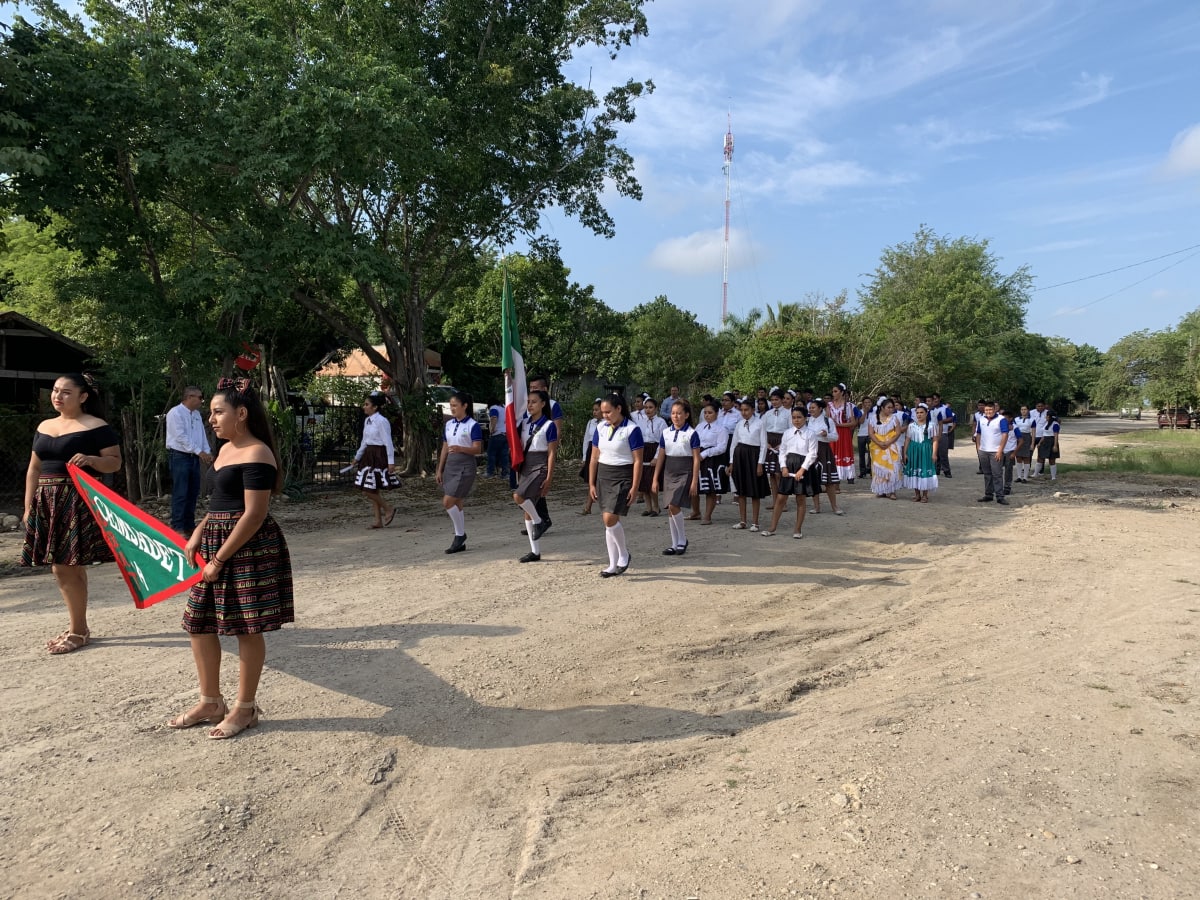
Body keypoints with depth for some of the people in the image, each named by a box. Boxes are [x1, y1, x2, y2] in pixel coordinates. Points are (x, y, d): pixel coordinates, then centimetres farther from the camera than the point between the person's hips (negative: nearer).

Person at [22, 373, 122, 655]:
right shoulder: (44, 427, 15)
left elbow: (115, 462, -6)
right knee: (67, 568, 10)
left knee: (66, 567, -6)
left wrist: (90, 459, -25)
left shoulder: (97, 427, -5)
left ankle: (78, 631, 6)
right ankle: (78, 627, 21)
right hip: (48, 503, 7)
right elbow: (34, 469, 17)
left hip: (78, 502, -7)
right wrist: (28, 507, 12)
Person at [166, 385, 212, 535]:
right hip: (179, 456, -8)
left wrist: (207, 452, 1)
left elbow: (202, 434, 15)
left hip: (194, 457, 8)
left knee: (193, 492, 10)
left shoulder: (197, 414, 13)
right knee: (180, 493, -7)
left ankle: (189, 525, 19)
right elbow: (181, 437, -17)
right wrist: (199, 451, -17)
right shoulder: (175, 413, -11)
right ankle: (178, 527, -2)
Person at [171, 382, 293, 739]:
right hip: (216, 544, 10)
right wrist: (199, 532, 8)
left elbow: (254, 514, -20)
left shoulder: (256, 455, -16)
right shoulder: (227, 449, 14)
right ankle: (211, 703, 27)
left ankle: (245, 709, 15)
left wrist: (220, 559, -17)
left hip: (249, 548, -10)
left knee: (247, 628, 1)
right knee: (199, 622, 13)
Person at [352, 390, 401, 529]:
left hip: (379, 456, -9)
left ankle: (390, 510, 8)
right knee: (372, 490, 10)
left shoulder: (382, 421, -14)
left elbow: (388, 443, -16)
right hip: (369, 456, 9)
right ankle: (378, 521, 17)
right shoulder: (367, 421, 11)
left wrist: (391, 462, -19)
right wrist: (357, 457, 28)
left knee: (369, 490, -9)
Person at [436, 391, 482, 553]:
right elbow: (445, 448, 17)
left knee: (448, 502, -14)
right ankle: (460, 542, 17)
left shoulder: (473, 425, -9)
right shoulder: (448, 425, 12)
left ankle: (460, 534, 4)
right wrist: (440, 470, 15)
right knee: (455, 504, 9)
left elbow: (477, 449, -15)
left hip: (465, 467, -7)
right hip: (450, 465, 7)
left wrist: (460, 448, -32)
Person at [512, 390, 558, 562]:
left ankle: (538, 522, -1)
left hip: (540, 467, -7)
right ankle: (535, 552, 15)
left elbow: (552, 453, -9)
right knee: (527, 511, 7)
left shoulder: (549, 425, -8)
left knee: (518, 496, -28)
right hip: (525, 467, 7)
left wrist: (549, 478, -13)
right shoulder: (524, 423, 9)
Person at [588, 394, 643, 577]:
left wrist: (634, 488, -14)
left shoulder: (632, 430, -10)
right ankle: (613, 565, 16)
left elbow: (638, 461, -10)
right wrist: (592, 484, 9)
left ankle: (624, 555, 7)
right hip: (603, 477, 6)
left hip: (622, 478, -6)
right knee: (608, 522, 7)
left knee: (610, 518, -17)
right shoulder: (601, 428, 7)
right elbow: (594, 457, 12)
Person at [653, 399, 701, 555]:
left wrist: (694, 481, -9)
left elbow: (696, 459, -5)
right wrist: (655, 479, 8)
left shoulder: (691, 434, -5)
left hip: (684, 473, -5)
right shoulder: (666, 433, 7)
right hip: (669, 473, 5)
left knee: (674, 506, -16)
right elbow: (660, 456, 10)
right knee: (670, 509, 7)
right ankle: (675, 544, 17)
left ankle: (682, 540, 3)